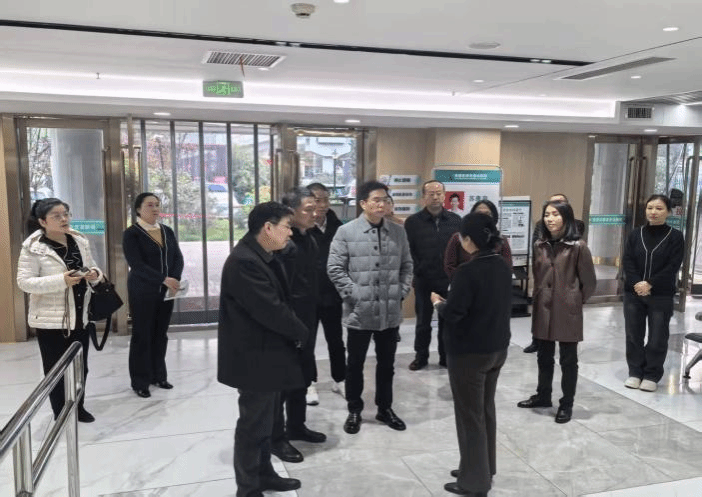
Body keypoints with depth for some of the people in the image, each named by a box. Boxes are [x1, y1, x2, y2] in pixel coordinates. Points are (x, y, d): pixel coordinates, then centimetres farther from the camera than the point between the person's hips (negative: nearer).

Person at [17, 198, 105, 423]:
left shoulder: (80, 240, 5)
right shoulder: (33, 247, -12)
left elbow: (93, 267, 15)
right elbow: (24, 282, -16)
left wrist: (94, 274, -10)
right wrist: (61, 280, -27)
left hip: (80, 316, 5)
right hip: (50, 319, -5)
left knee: (80, 366, 16)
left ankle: (79, 408, 34)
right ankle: (60, 415, 23)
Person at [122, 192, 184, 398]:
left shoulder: (167, 231, 9)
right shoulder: (131, 234, -7)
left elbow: (178, 258, 4)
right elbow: (137, 264, -18)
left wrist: (175, 281, -14)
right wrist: (164, 279, -27)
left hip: (166, 292, 5)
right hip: (142, 293, -5)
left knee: (160, 335, 12)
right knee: (142, 336, 2)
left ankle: (158, 376, 24)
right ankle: (140, 382, 12)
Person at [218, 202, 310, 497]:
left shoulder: (265, 256, 9)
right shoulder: (244, 261, -25)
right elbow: (271, 310, -27)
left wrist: (295, 332, -2)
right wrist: (301, 333, -11)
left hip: (267, 352, 10)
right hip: (254, 356, -10)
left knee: (265, 419, 21)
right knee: (254, 422, 4)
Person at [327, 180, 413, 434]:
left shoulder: (398, 232, 5)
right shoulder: (346, 232, -7)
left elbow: (407, 265, 12)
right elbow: (335, 268, -8)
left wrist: (402, 292, 1)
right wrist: (353, 294, -11)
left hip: (390, 312, 3)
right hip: (359, 311, -3)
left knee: (386, 363, 16)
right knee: (355, 363, 12)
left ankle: (385, 408, 33)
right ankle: (354, 410, 28)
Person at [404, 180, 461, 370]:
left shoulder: (455, 220, 2)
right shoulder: (413, 222, -3)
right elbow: (408, 251, -4)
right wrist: (418, 270, -9)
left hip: (449, 280, 1)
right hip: (423, 281, -1)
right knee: (423, 320, 11)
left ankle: (447, 356, 25)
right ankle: (421, 356, 24)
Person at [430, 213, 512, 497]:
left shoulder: (468, 272, -24)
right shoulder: (503, 267, 2)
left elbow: (452, 314, -22)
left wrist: (438, 302, -2)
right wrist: (450, 302, 11)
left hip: (469, 353, -8)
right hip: (497, 348, 8)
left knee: (470, 415, 6)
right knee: (486, 410, 20)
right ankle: (483, 470, 35)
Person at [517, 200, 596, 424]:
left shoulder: (578, 246, -12)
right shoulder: (539, 245, 4)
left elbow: (589, 281, -5)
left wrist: (575, 302, 3)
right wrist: (539, 298, 11)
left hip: (567, 311, -5)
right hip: (543, 309, 5)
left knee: (568, 360, 8)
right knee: (543, 357, 17)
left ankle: (566, 404, 20)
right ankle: (543, 395, 34)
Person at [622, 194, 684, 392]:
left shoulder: (675, 236, 0)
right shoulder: (635, 235, 8)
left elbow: (672, 266, -8)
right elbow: (627, 262, 1)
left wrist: (650, 284, -17)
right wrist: (637, 283, -15)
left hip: (661, 296, -2)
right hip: (633, 294, 3)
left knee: (657, 337, 2)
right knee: (633, 335, 6)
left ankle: (652, 375, 16)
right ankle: (635, 372, 20)